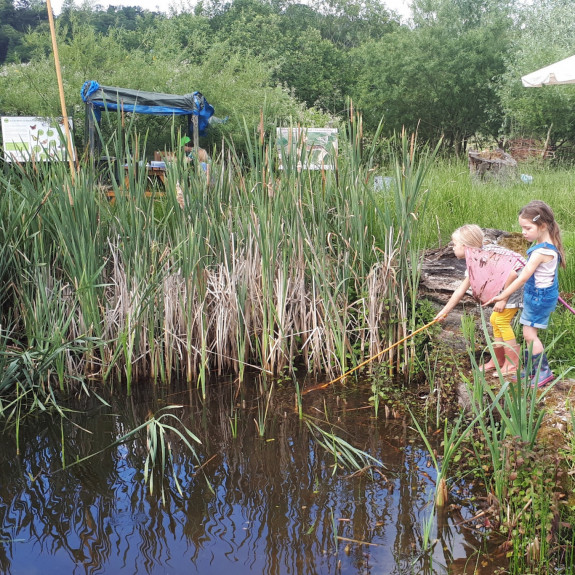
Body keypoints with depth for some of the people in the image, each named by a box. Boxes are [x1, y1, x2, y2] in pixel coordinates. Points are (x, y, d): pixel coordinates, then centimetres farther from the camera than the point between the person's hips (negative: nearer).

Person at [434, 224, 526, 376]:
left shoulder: (487, 254, -22)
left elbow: (512, 272, -29)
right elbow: (461, 290, 15)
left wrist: (503, 299, -22)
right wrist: (445, 311, 18)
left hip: (521, 282, -10)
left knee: (502, 319, -11)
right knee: (495, 319, 11)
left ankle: (513, 364, -2)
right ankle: (498, 360, 23)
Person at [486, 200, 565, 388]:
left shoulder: (541, 252, -25)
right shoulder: (549, 245, 3)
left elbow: (523, 278, -22)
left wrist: (502, 296, -16)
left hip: (539, 296, -9)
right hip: (536, 295, 9)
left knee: (529, 334, -2)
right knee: (529, 334, 14)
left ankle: (544, 371, 8)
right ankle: (531, 370, 23)